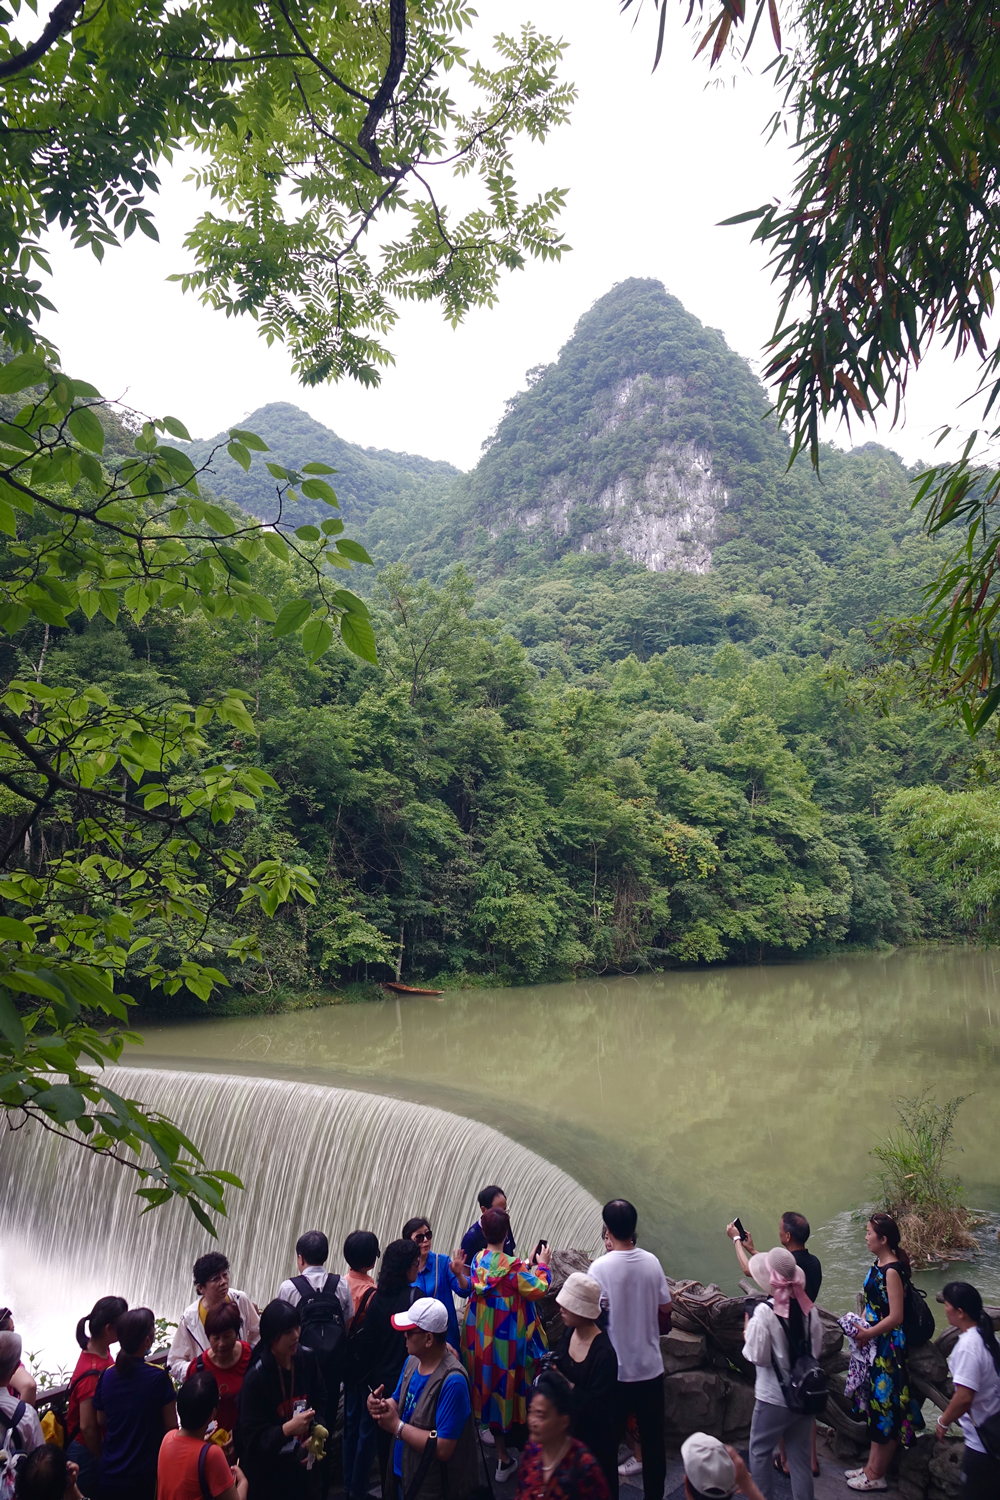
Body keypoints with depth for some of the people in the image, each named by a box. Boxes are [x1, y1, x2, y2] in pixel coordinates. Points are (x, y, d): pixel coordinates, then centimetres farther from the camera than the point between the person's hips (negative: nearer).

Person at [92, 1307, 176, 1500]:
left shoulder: (106, 1376, -8)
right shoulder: (158, 1377, -20)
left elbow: (101, 1422, 7)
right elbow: (171, 1426, -11)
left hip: (110, 1475, 4)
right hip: (145, 1476, -4)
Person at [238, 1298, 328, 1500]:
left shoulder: (306, 1360, -8)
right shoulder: (256, 1377, -22)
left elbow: (320, 1404, 2)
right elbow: (252, 1436, -20)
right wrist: (287, 1429, -33)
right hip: (264, 1473, -4)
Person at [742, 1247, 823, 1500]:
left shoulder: (764, 1312, -22)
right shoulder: (809, 1310, -5)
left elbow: (757, 1356, -18)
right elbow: (816, 1351, 5)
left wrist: (747, 1335, -1)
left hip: (773, 1398, -5)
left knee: (760, 1451, 15)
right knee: (801, 1456, 17)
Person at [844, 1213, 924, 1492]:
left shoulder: (892, 1270, -22)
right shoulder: (879, 1264, 5)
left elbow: (895, 1316, -23)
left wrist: (869, 1333, -16)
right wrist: (860, 1326, 4)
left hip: (888, 1346, -9)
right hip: (874, 1344, 9)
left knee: (885, 1405, 3)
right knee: (875, 1402, 17)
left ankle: (877, 1475, 16)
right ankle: (872, 1466, 30)